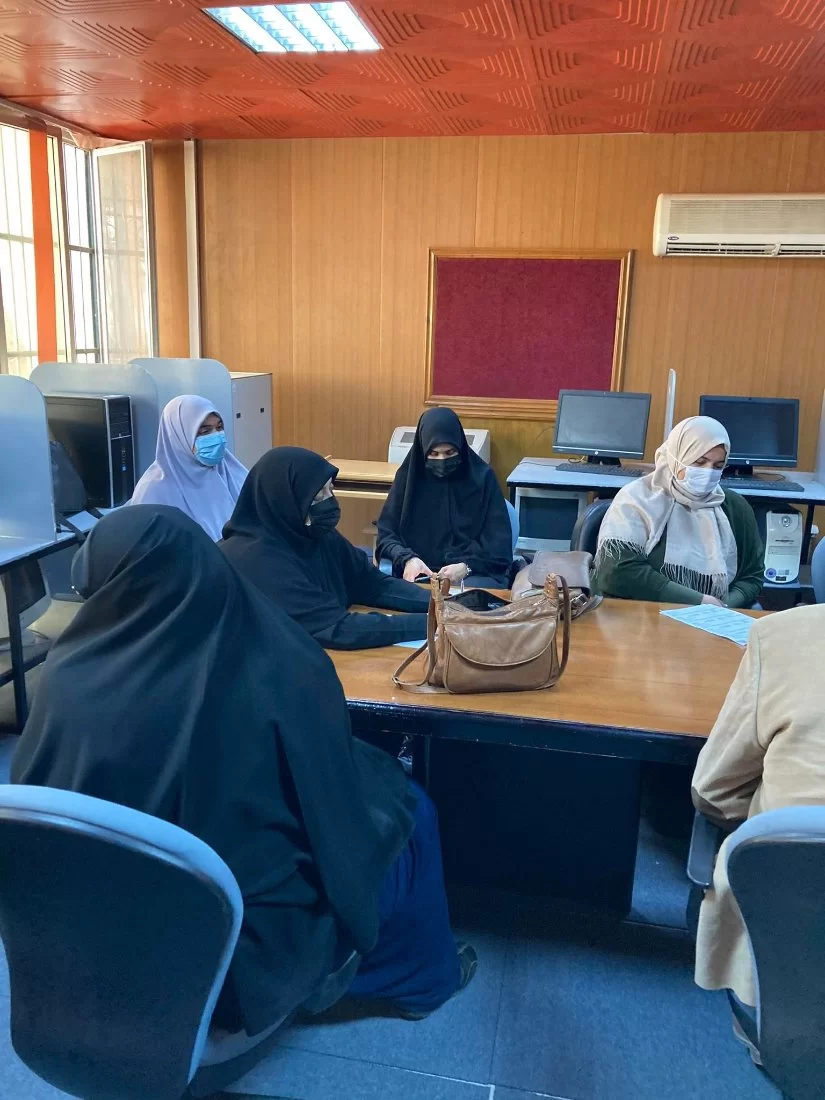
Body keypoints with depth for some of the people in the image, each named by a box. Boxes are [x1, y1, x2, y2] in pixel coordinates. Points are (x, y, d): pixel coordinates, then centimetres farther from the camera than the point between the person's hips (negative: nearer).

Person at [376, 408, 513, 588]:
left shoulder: (481, 476, 2)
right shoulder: (409, 475, 5)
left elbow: (499, 539, -1)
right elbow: (386, 532, 5)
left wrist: (466, 567, -19)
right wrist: (407, 559, -16)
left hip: (476, 573, -2)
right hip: (420, 574, 2)